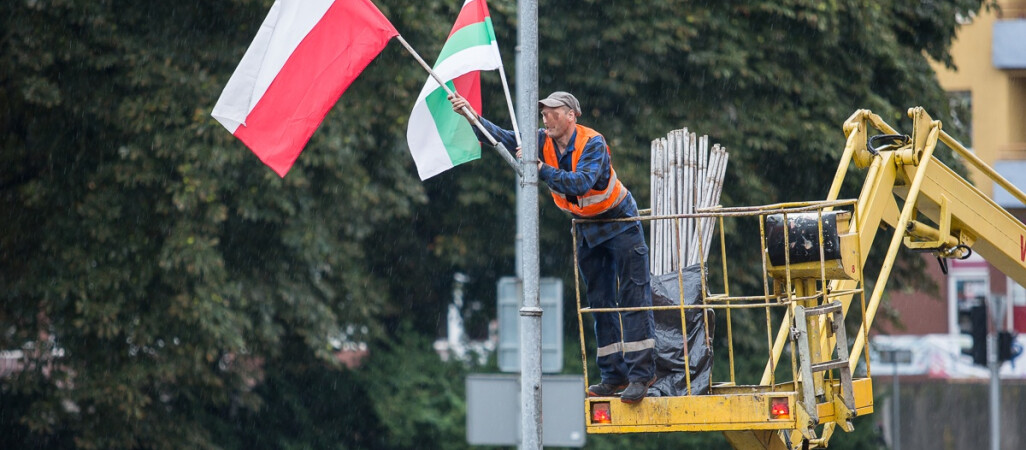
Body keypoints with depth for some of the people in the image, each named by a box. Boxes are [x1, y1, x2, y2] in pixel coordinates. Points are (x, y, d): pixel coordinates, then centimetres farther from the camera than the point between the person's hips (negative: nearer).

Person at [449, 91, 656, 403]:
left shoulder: (593, 144, -25)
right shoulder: (544, 142, -7)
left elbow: (581, 183, -38)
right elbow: (505, 139, -15)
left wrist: (540, 170, -44)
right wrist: (472, 117, -29)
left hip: (619, 222, -7)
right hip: (586, 228, 7)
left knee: (633, 298, -10)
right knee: (600, 302, 6)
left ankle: (641, 373, -14)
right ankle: (614, 375, 10)